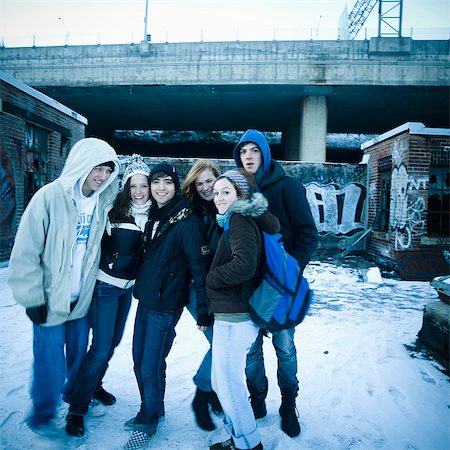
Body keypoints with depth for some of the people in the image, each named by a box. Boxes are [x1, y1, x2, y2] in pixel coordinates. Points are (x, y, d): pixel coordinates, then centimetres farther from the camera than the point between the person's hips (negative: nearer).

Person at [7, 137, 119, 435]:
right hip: (51, 300, -5)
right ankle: (42, 415, 29)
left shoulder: (102, 203, 0)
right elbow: (25, 251, -14)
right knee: (51, 364, 4)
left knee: (79, 355, 19)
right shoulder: (50, 197, -16)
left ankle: (74, 394, 45)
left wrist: (91, 285, 9)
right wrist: (33, 298, -12)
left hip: (82, 299, 5)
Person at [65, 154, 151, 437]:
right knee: (101, 348, -5)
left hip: (128, 287, 6)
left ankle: (94, 385, 41)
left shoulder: (152, 217, 0)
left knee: (113, 341, 18)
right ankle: (77, 408, 12)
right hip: (106, 286, -5)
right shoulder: (113, 212, -15)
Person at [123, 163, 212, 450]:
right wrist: (141, 288, 14)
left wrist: (204, 311, -18)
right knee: (140, 361, 17)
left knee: (151, 366, 2)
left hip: (166, 305, -7)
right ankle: (152, 410, 39)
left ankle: (148, 423, 26)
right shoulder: (154, 215, 7)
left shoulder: (186, 220, -17)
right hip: (145, 299, 8)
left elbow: (201, 265, -19)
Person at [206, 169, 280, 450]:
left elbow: (244, 265, -29)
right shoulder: (241, 219, 15)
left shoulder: (241, 219, -14)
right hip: (233, 316, 10)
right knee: (223, 382, 20)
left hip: (234, 318, -10)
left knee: (229, 385, 4)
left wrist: (210, 277, -13)